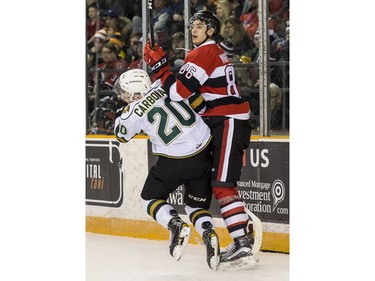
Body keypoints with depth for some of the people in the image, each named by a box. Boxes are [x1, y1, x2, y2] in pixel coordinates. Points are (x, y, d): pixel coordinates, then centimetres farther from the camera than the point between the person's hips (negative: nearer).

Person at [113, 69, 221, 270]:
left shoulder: (134, 111, -8)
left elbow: (122, 136, 14)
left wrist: (121, 113, 29)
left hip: (173, 161, -4)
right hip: (203, 151, 4)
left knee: (151, 198, 19)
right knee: (197, 204, 18)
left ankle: (175, 225, -8)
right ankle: (208, 233, -13)